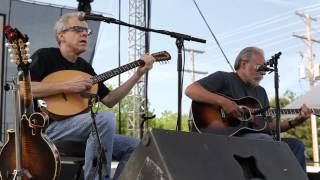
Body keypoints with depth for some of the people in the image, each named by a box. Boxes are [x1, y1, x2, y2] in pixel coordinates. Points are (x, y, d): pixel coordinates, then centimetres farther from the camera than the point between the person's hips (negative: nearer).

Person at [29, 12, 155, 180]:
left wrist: (138, 74, 6)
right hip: (48, 126, -7)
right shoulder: (45, 56, -1)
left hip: (79, 130, 8)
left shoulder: (85, 66, 17)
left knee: (133, 145, -2)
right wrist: (67, 85, -21)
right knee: (105, 117, -32)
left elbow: (108, 100, 13)